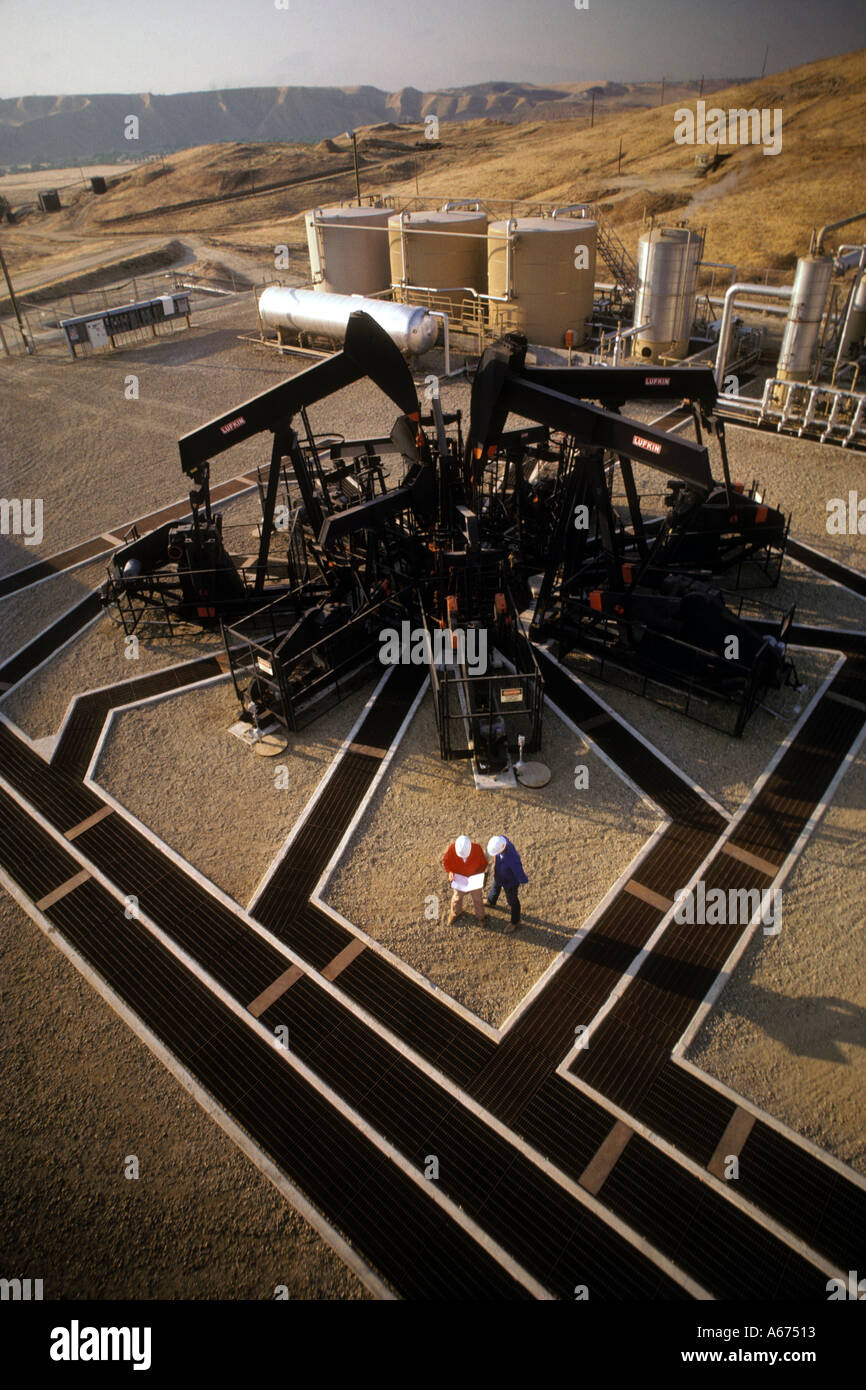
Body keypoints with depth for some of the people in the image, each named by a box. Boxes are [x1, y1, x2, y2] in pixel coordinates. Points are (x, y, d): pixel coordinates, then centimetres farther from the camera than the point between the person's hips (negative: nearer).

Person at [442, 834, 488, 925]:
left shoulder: (477, 848, -32)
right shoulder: (452, 848, -32)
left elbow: (484, 863, -13)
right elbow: (445, 861, -11)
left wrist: (479, 873, -27)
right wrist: (450, 872, -26)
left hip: (474, 878, -1)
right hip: (458, 878, 1)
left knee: (477, 898, 19)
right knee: (457, 897, 23)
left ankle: (481, 915, 47)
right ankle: (456, 913, 53)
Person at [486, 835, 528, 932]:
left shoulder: (513, 859, -50)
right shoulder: (502, 839, -32)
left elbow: (523, 879, -36)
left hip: (510, 881, -6)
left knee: (512, 901, 23)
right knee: (495, 887, 36)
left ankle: (515, 922, 53)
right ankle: (490, 902, 70)